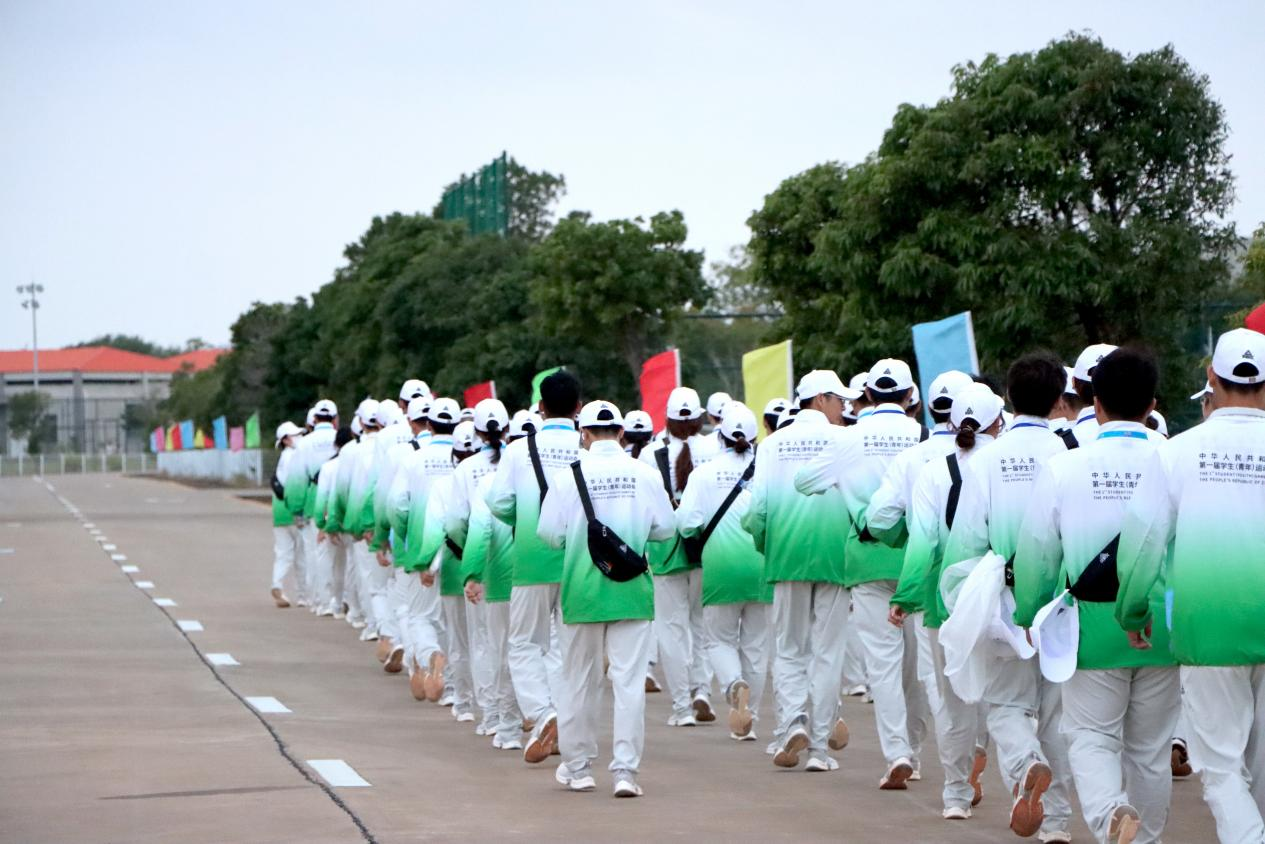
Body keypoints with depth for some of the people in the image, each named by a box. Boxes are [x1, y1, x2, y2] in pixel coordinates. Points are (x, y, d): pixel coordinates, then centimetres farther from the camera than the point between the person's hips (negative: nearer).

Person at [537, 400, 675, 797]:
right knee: (630, 680, 1)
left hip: (583, 587, 0)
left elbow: (549, 533, -6)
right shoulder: (645, 474, -5)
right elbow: (665, 528, 1)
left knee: (580, 679, 13)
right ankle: (625, 770, -4)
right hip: (632, 589, 0)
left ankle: (578, 766, 22)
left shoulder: (568, 476, -8)